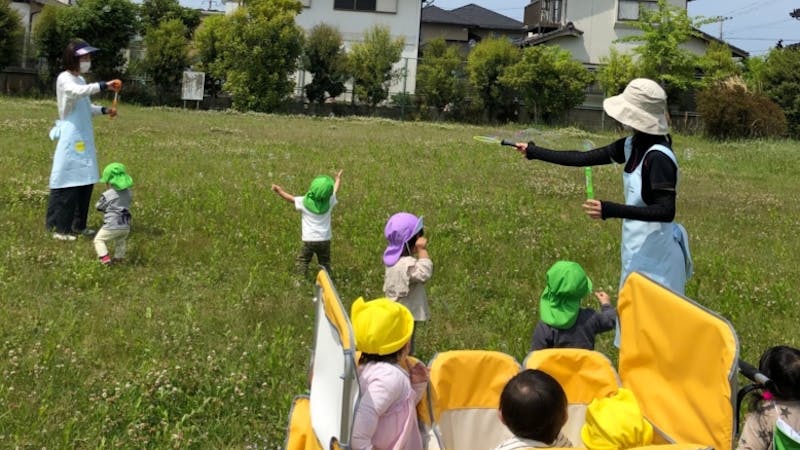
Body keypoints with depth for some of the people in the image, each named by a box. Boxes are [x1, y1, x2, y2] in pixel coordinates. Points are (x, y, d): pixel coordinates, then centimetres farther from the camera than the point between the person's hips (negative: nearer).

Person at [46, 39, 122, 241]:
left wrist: (104, 110, 7)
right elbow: (78, 92, -32)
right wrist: (105, 85, -38)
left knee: (85, 181, 9)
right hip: (71, 137, -9)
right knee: (69, 182, -8)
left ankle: (77, 225, 19)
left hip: (84, 137, 9)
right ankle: (59, 228, -2)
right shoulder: (64, 79, -10)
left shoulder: (80, 80, 16)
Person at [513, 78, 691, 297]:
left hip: (653, 252, -9)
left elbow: (666, 211, -26)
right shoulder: (633, 146, 3)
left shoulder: (658, 157, -22)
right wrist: (534, 152, 12)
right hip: (638, 248, 9)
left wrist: (610, 210, -32)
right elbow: (584, 158, 9)